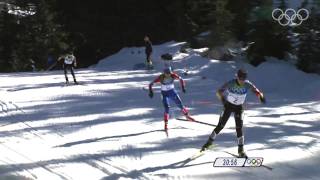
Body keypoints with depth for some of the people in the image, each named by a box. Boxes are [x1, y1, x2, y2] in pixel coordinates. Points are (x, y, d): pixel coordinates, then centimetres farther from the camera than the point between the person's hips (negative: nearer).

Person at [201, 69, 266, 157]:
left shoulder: (247, 84, -19)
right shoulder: (231, 83, -24)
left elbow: (256, 91, -26)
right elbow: (219, 92, -28)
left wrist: (261, 96, -49)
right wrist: (222, 99, -48)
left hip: (239, 107, 1)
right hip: (228, 105, -1)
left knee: (239, 128, -6)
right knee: (220, 125, 1)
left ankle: (241, 150, 5)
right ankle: (209, 141, 21)